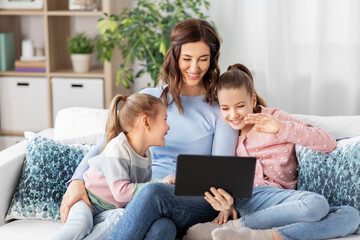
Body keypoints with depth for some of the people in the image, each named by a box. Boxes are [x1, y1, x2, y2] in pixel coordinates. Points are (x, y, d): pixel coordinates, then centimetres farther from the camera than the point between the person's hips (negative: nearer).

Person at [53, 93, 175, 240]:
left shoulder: (146, 155, 8)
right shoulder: (118, 148, -19)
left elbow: (142, 190, 16)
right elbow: (121, 192, -26)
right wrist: (158, 184, -22)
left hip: (116, 208, 7)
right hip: (89, 200, -7)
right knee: (81, 224, -39)